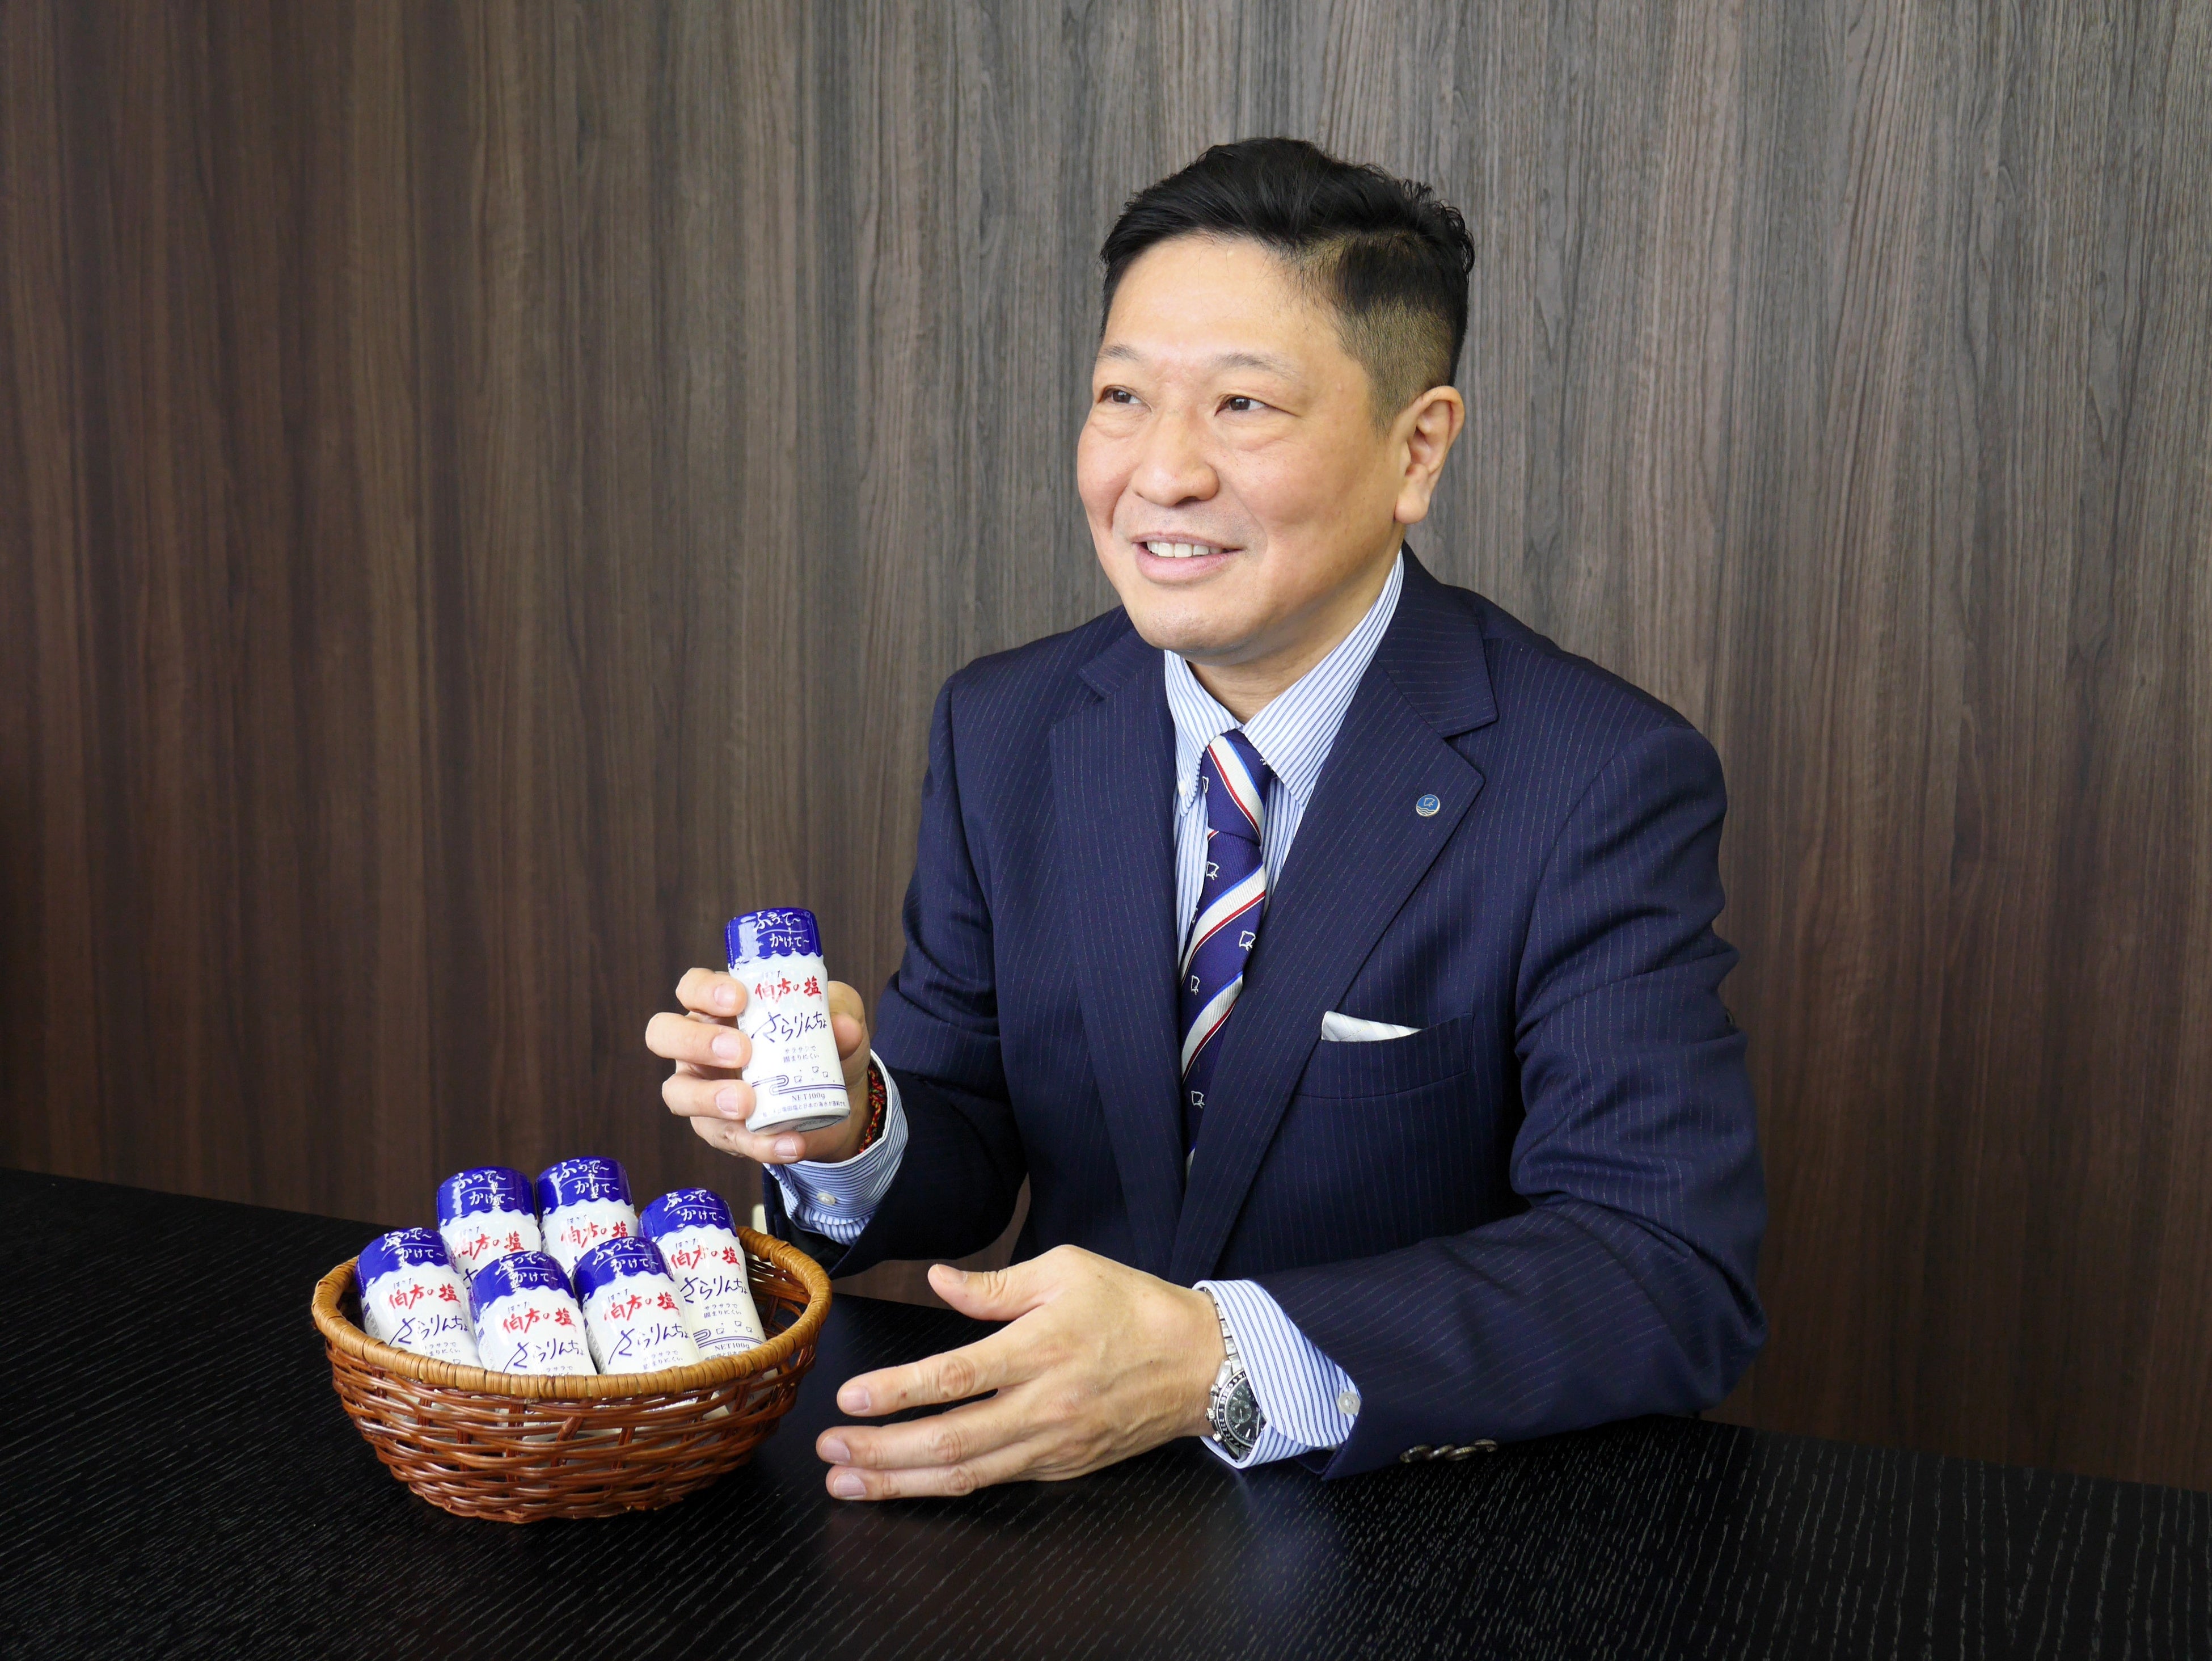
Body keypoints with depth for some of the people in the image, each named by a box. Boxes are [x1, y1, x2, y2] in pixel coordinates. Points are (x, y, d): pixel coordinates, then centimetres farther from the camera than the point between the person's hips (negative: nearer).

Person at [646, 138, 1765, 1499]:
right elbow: (968, 1154, 6)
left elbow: (1677, 1276, -20)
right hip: (1061, 1490, 2)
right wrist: (850, 1130, -18)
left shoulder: (1607, 786, -13)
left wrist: (1220, 1362, -31)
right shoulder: (1002, 732, 1)